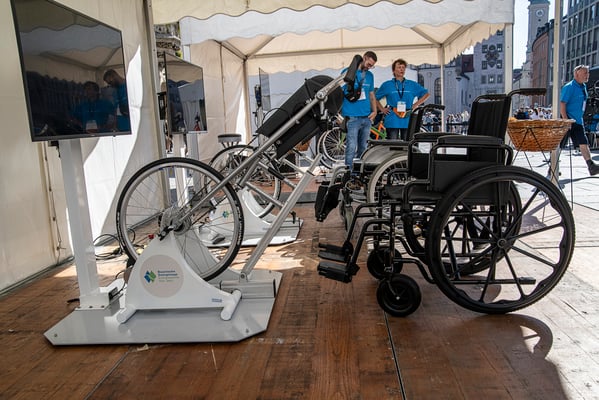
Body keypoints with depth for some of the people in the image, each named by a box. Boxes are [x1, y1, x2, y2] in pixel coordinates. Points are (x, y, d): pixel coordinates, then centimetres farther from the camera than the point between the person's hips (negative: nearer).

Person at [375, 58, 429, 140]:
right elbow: (375, 98, 13)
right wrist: (382, 109, 3)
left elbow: (426, 94, 17)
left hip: (407, 121, 2)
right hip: (392, 121, -2)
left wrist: (415, 105, 7)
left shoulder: (412, 85, 10)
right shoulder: (387, 85, 7)